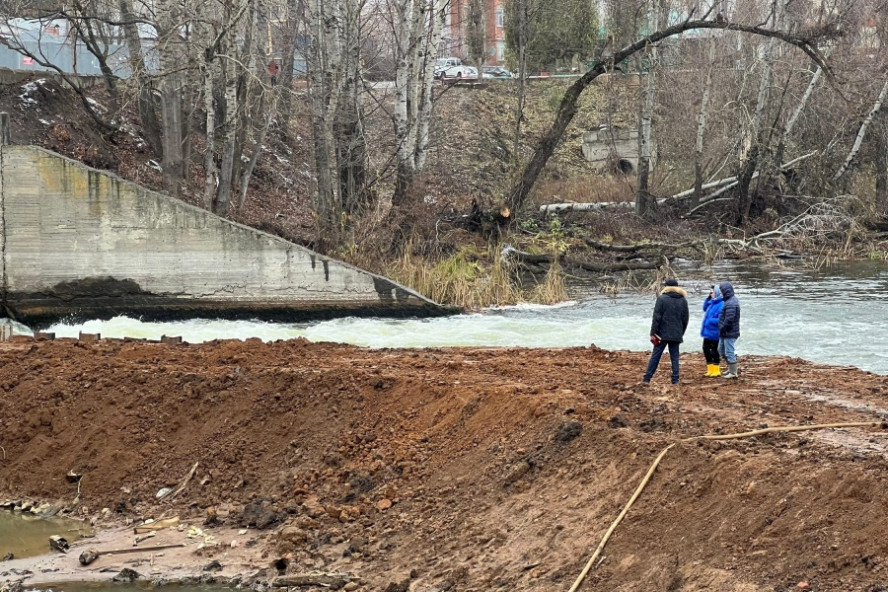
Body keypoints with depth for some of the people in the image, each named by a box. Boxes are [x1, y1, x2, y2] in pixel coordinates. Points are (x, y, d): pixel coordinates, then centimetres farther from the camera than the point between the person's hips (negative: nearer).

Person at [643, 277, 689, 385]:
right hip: (676, 335, 3)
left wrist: (653, 333, -7)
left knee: (655, 356, 2)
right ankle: (675, 380, 3)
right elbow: (685, 319, 12)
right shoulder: (683, 300, 7)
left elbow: (656, 317, -10)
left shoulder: (661, 298, -7)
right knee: (674, 357, 8)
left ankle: (647, 379, 2)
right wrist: (681, 333, 20)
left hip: (662, 333, -3)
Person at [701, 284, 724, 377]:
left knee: (714, 350, 1)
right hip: (707, 331, 9)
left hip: (713, 332, -9)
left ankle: (716, 370, 12)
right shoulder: (712, 302, 8)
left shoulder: (721, 304, -20)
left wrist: (709, 320, -21)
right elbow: (705, 308, 23)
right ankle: (710, 370, 25)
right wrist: (708, 298, 10)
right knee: (706, 349, 15)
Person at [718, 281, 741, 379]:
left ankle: (733, 373, 9)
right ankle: (732, 369, 28)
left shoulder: (731, 303, -23)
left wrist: (722, 329, -15)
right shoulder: (733, 300, 11)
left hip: (729, 333, -11)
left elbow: (729, 319, -28)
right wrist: (722, 330, 15)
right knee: (721, 350, 20)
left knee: (729, 352, -1)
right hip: (725, 333, 11)